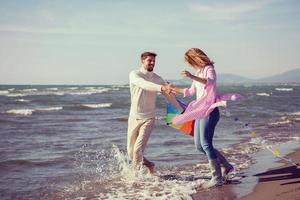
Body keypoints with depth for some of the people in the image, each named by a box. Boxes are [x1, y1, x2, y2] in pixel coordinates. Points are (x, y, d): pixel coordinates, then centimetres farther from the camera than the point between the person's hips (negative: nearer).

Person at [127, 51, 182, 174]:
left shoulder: (157, 79, 3)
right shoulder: (134, 75, -7)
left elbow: (169, 96, 13)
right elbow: (144, 84, -29)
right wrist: (162, 88, -45)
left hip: (148, 119, 0)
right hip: (134, 117, 0)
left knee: (138, 150, -16)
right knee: (131, 151, 8)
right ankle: (149, 165, 33)